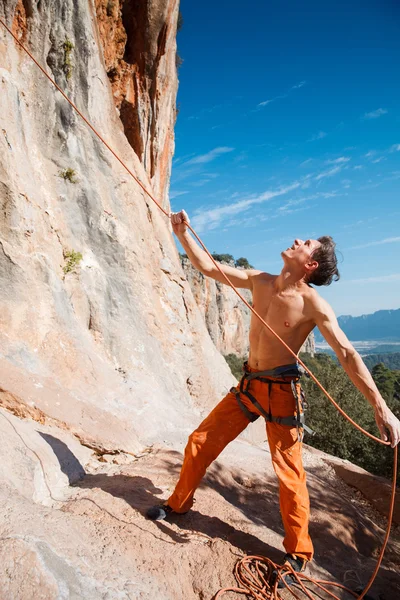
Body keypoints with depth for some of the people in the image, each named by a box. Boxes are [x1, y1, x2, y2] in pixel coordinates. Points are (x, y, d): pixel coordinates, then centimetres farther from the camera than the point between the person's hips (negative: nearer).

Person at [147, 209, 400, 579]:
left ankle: (299, 553, 28)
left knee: (289, 472, 5)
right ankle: (179, 503, 35)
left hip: (281, 390, -5)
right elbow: (208, 267, 7)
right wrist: (184, 235, 2)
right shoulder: (259, 282, 1)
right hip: (249, 384, 6)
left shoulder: (311, 303, -15)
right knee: (200, 443, 11)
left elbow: (347, 354, -16)